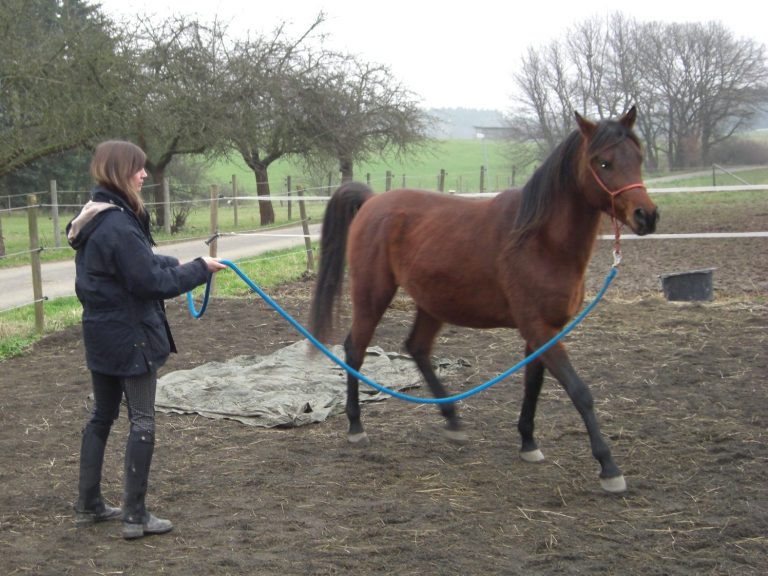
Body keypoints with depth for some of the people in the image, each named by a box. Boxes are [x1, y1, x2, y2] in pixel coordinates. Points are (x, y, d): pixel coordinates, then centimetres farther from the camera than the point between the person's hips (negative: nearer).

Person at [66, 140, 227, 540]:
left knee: (101, 416, 17)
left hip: (101, 334, 10)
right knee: (142, 422, -1)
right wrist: (199, 268, -10)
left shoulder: (94, 222, 8)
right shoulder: (119, 226, -22)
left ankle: (88, 505, 26)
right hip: (130, 337, -10)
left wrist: (171, 265, 7)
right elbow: (150, 281, -19)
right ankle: (135, 516, 4)